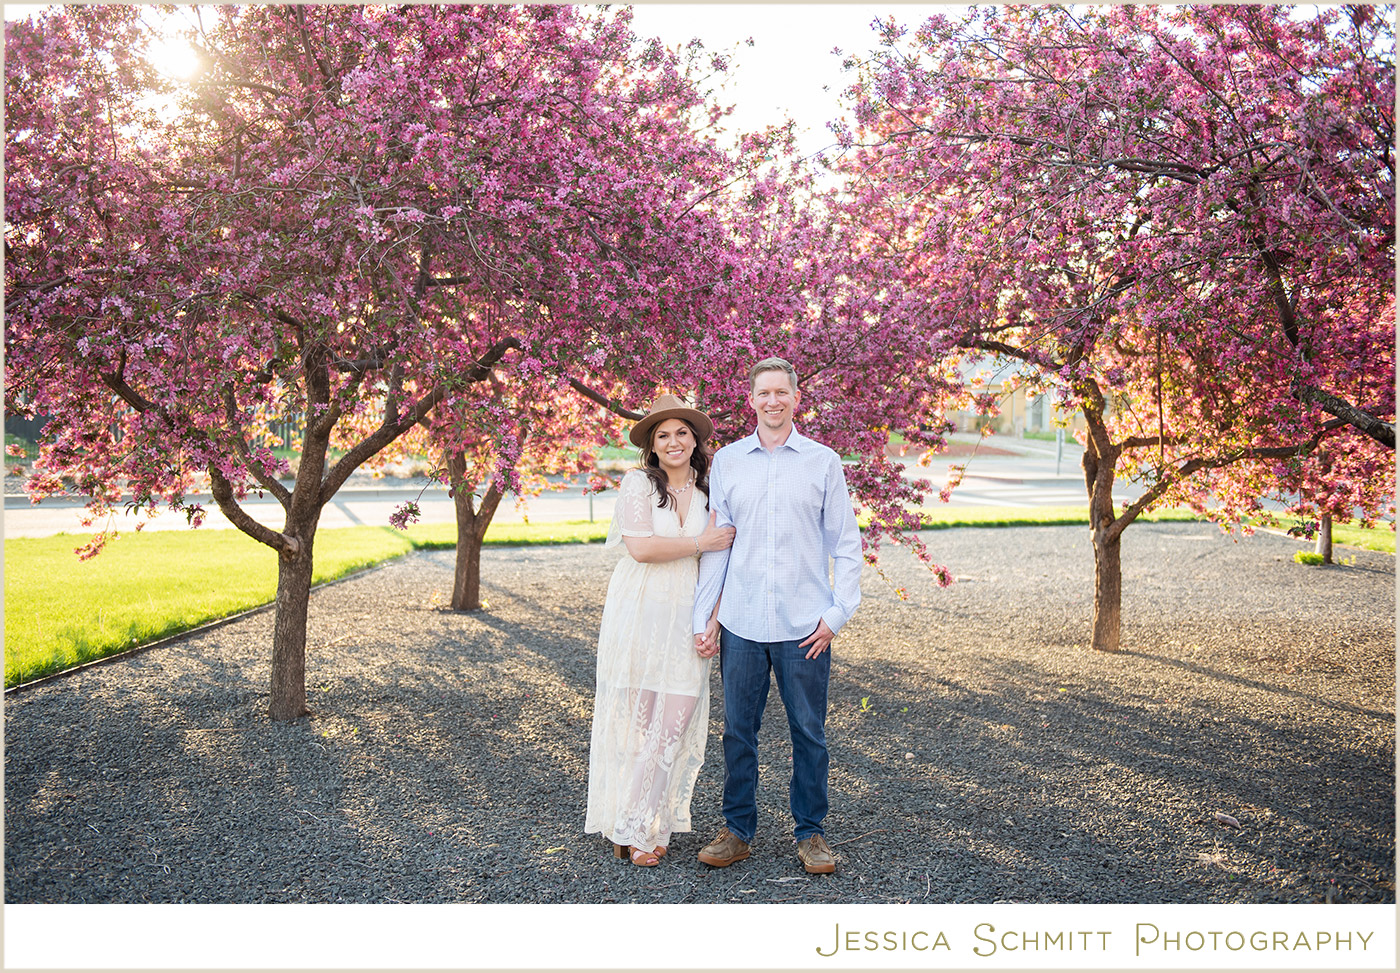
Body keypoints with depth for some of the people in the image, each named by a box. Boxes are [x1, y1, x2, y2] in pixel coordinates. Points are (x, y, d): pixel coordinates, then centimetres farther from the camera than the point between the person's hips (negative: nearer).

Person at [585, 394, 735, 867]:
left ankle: (650, 825, 15)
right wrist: (700, 543, -9)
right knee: (633, 719, 3)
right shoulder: (638, 482, -2)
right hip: (639, 612, -3)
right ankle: (627, 830, 16)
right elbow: (641, 547, -15)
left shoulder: (709, 491, 9)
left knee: (674, 722, 1)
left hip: (686, 619, 3)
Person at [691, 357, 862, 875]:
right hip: (741, 623, 1)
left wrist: (837, 611, -5)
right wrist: (702, 613, 5)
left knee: (809, 733, 7)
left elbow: (845, 544, 4)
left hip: (805, 624, -1)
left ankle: (810, 832, 24)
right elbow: (716, 541, 9)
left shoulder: (823, 461, 3)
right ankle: (738, 829, 24)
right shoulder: (726, 461, 7)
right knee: (738, 731, 9)